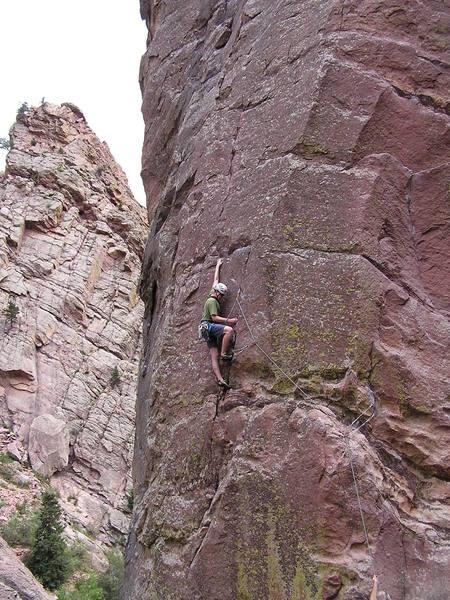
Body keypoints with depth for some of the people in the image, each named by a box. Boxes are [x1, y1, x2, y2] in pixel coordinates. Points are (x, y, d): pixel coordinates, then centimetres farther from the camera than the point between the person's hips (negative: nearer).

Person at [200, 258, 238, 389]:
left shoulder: (214, 297, 20)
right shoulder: (212, 301, -7)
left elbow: (216, 280, 32)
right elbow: (214, 317, -16)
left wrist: (218, 266, 40)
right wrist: (228, 321, -17)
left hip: (209, 330, 9)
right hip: (208, 325, -9)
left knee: (214, 356, -5)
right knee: (229, 329, -31)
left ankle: (220, 379, -15)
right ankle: (224, 353, -25)